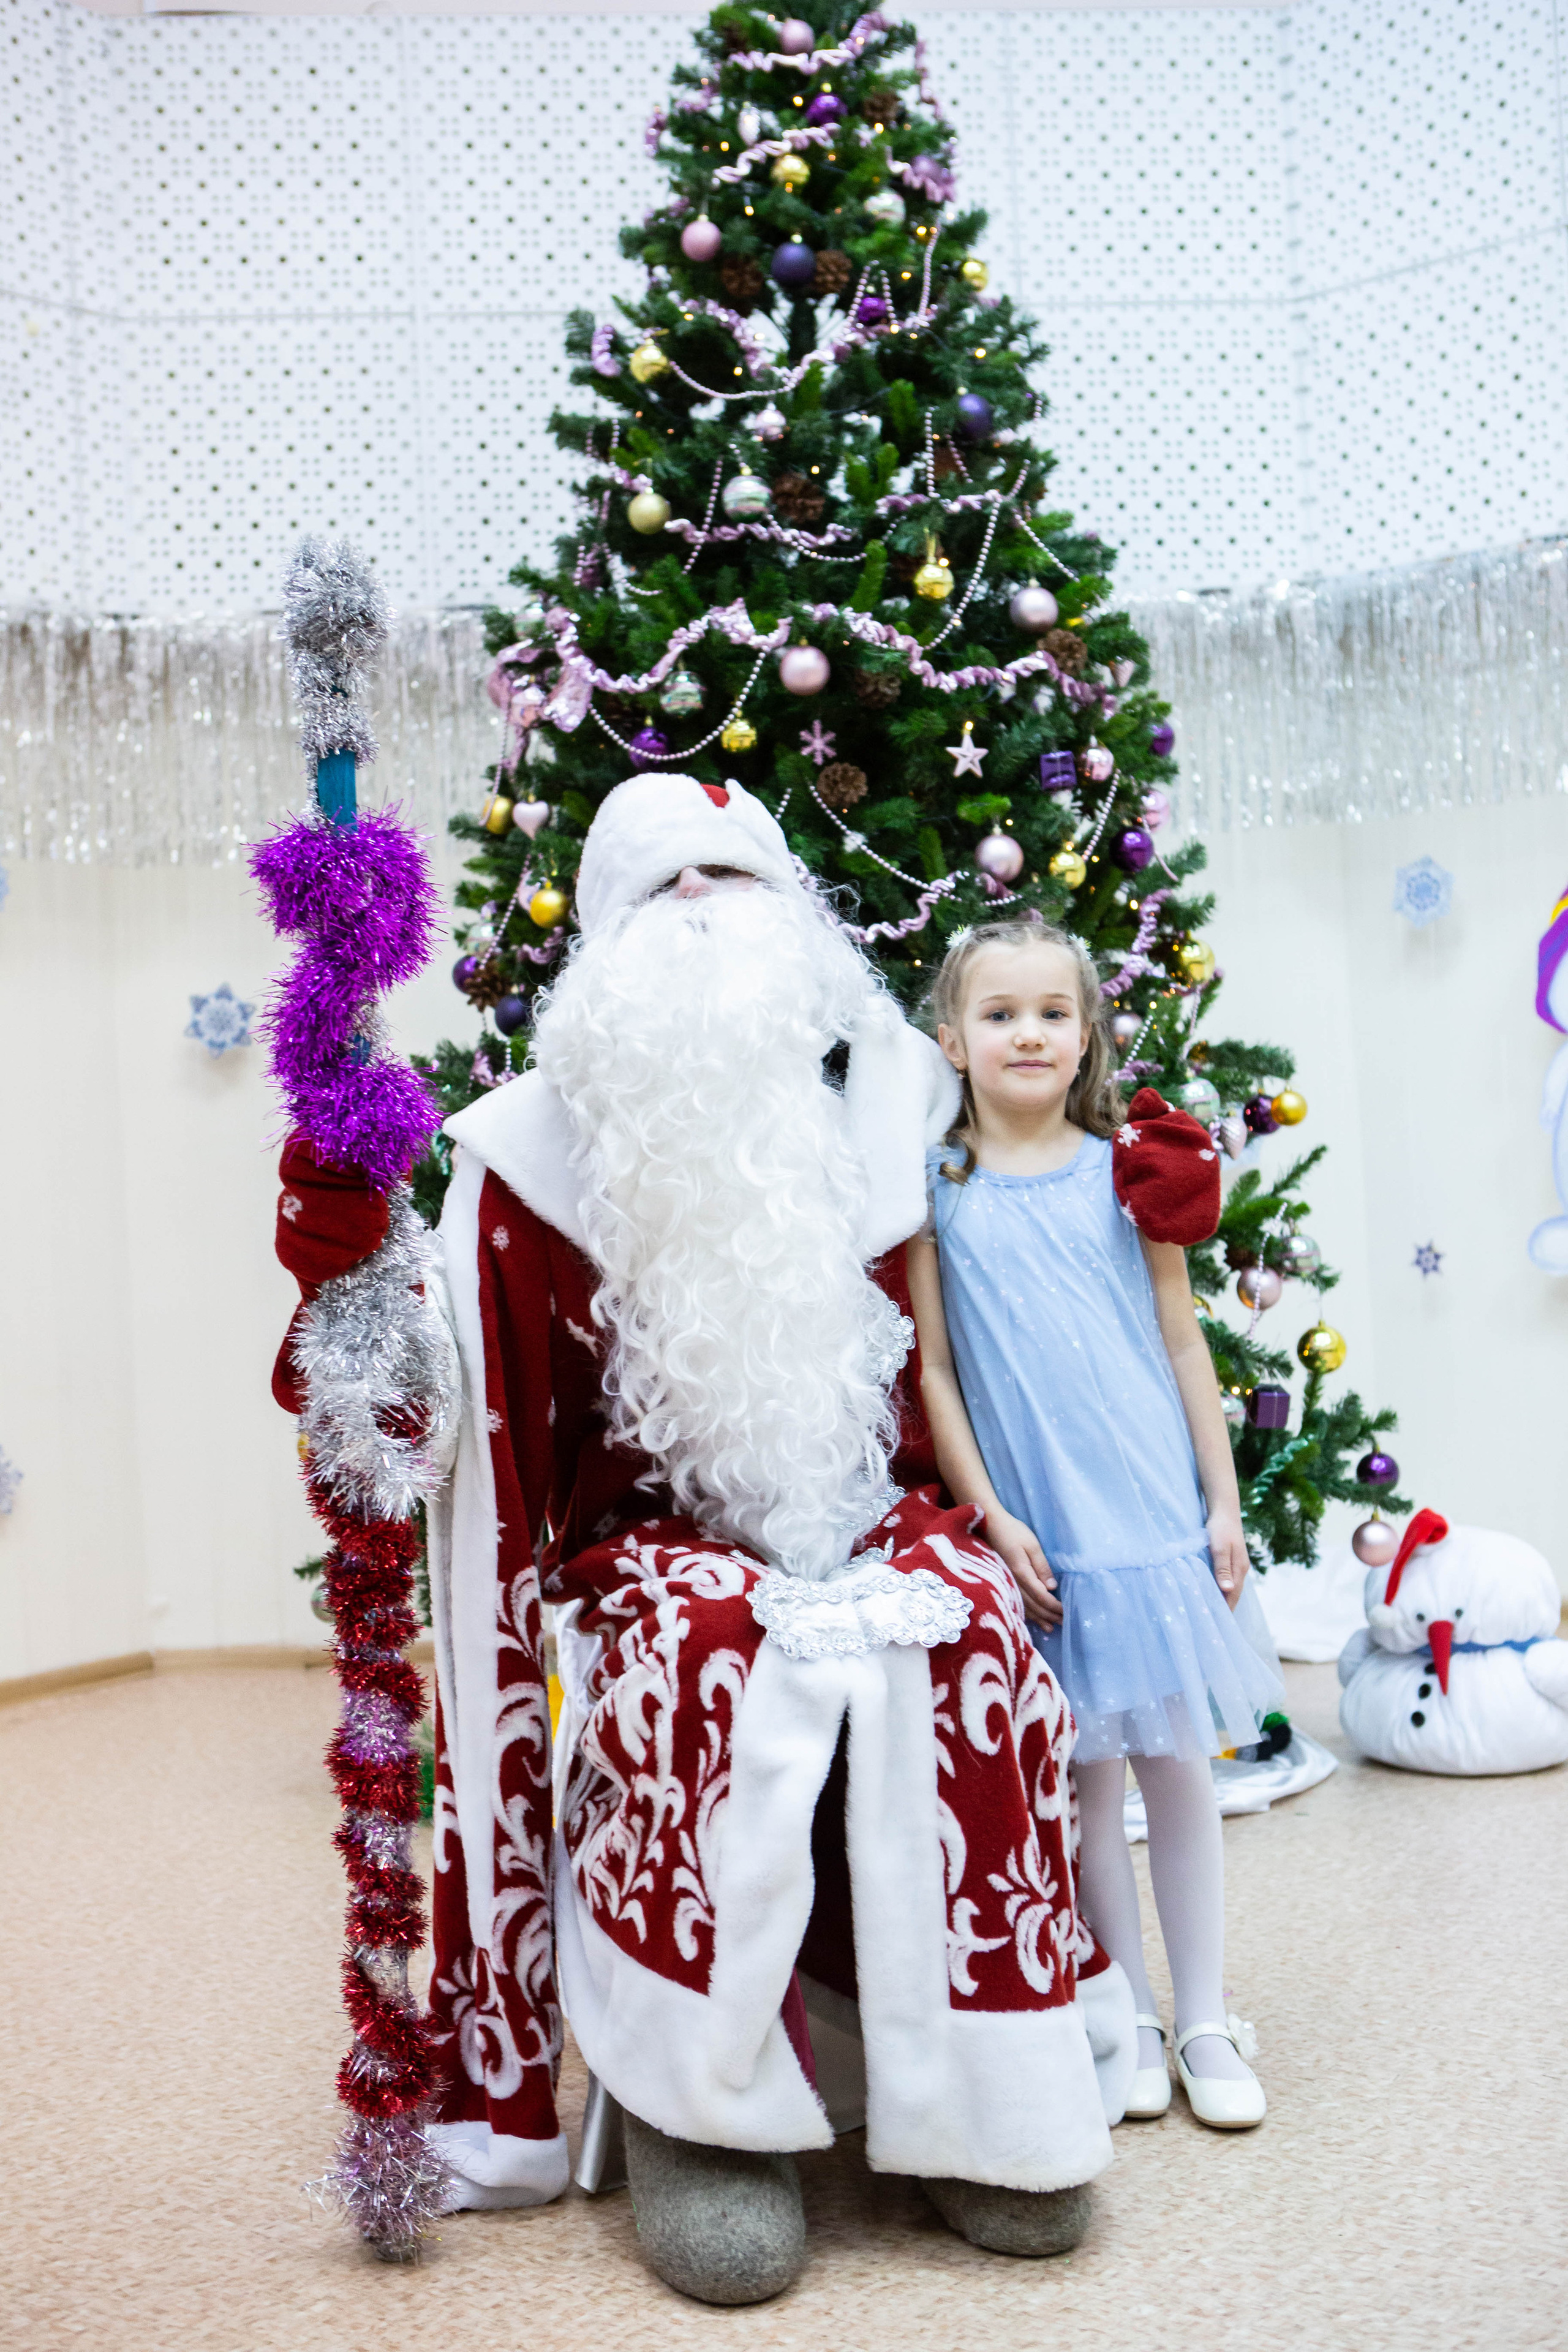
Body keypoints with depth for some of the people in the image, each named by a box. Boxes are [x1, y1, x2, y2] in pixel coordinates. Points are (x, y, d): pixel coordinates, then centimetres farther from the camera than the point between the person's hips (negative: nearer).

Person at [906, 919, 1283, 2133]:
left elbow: (1183, 1347, 6)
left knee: (1179, 1762, 8)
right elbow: (934, 1369, 1)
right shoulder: (934, 1188, 0)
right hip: (1039, 1529, -1)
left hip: (1157, 1513, 1)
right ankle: (1132, 2018, 24)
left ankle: (1206, 2020, 22)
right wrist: (989, 1515, -6)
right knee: (1087, 1775, 8)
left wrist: (1225, 1503, 4)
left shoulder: (1130, 1168, 3)